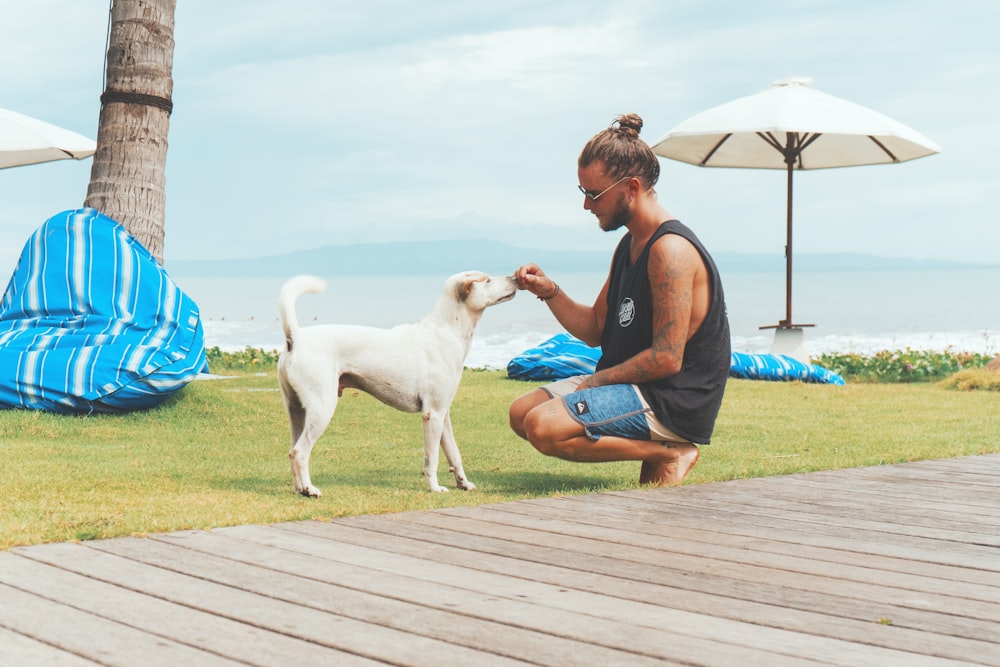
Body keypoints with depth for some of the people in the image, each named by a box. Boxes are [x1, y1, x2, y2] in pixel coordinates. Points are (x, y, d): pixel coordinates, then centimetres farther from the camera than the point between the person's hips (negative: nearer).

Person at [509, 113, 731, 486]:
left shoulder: (670, 250, -20)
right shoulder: (629, 245, 12)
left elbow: (666, 358, -24)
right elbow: (595, 331, 16)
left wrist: (596, 381, -14)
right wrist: (549, 292, 1)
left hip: (671, 401, -10)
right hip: (631, 385, 11)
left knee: (545, 427, -25)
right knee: (522, 413, 13)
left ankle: (670, 452, -8)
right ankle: (651, 444, 7)